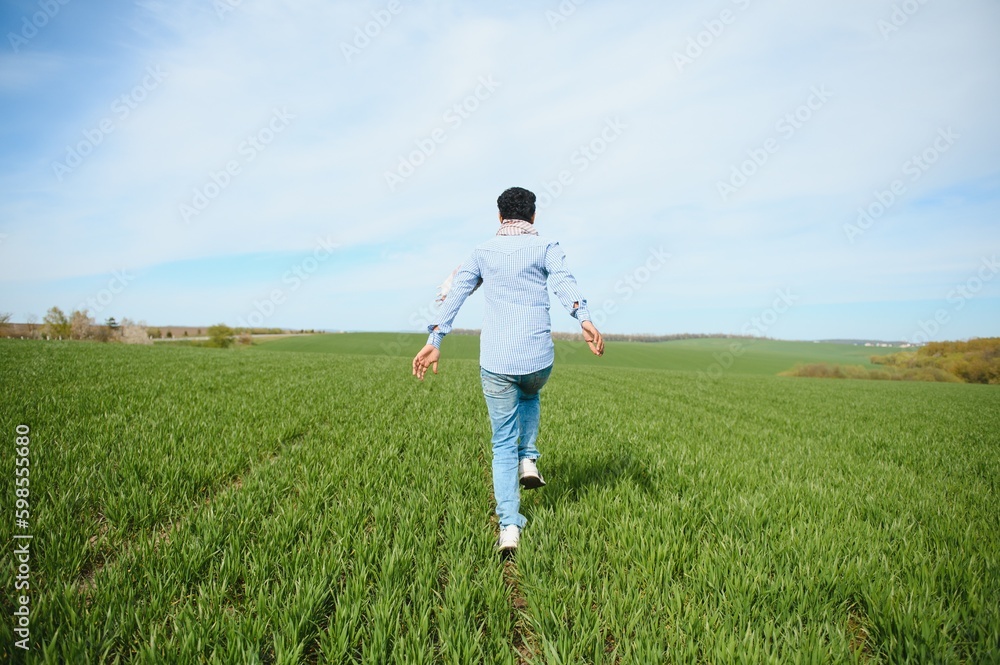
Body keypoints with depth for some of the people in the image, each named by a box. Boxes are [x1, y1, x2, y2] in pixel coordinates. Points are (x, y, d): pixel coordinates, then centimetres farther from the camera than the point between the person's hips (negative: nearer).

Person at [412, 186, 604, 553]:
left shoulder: (482, 252, 12)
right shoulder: (546, 247, 6)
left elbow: (453, 296, -2)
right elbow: (564, 281, -15)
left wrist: (434, 340, -10)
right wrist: (585, 320, -30)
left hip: (495, 361, 1)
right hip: (537, 357, 0)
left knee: (503, 444, 12)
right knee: (530, 396, 36)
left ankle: (509, 525, 5)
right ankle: (528, 459, 20)